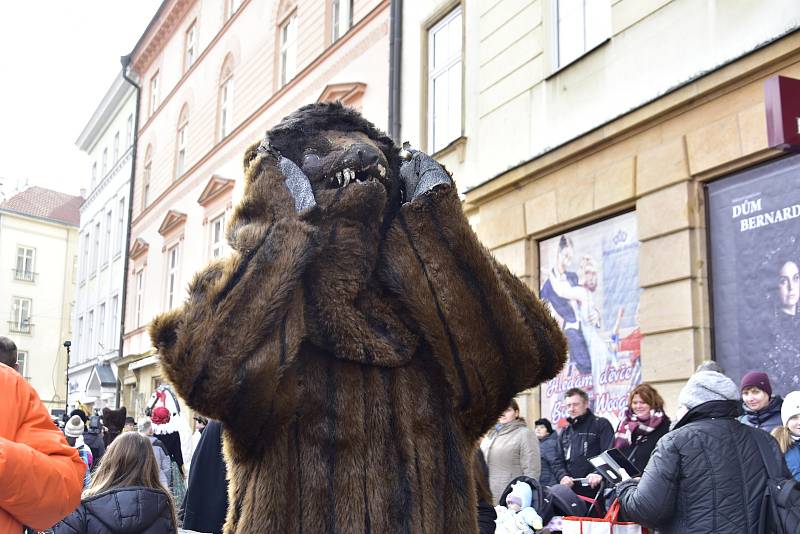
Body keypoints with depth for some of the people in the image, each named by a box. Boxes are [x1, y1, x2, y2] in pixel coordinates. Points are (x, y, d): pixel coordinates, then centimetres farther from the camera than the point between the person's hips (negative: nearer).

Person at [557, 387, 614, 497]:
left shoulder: (601, 425, 4)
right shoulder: (565, 433, 22)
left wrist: (599, 473, -25)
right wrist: (563, 476, -4)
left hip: (594, 488, -5)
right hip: (570, 490, 5)